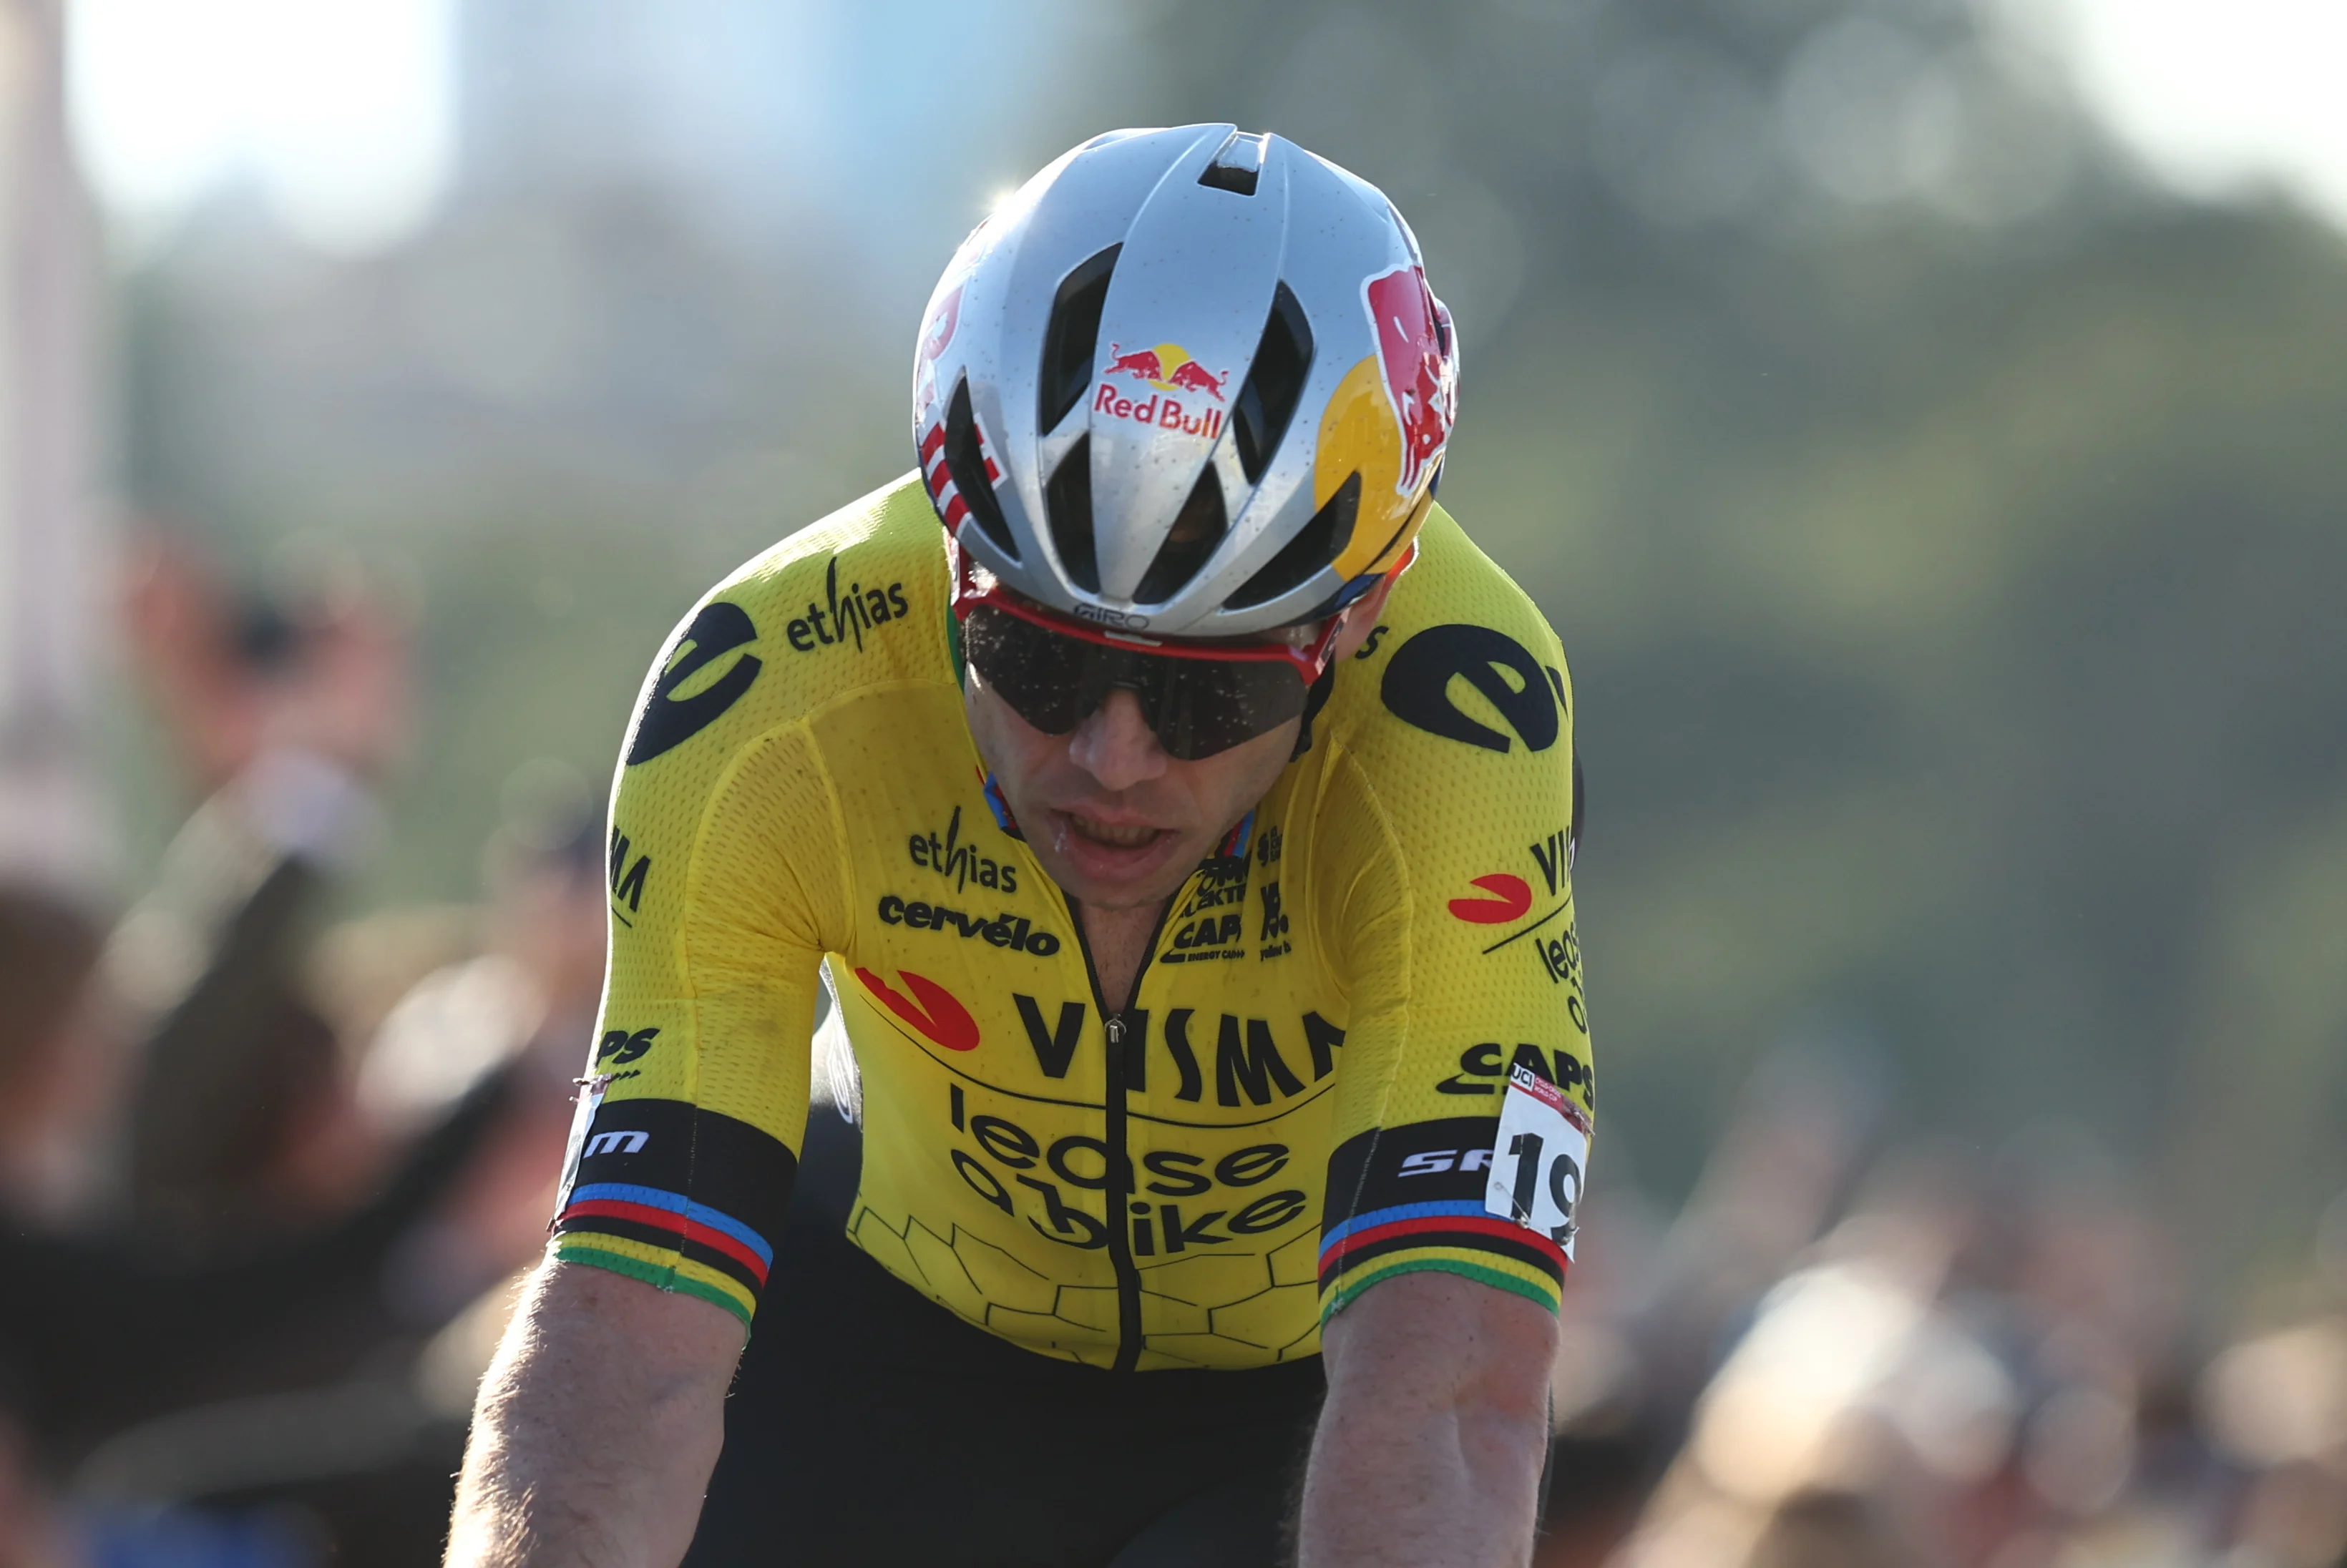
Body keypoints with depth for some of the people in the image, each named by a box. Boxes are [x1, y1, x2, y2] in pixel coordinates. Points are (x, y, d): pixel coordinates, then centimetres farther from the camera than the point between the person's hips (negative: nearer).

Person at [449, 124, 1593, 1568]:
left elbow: (1453, 1390, -41)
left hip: (1305, 1377, -1)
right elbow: (626, 1342, -33)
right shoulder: (769, 711, -29)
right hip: (924, 1318, 2)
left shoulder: (1459, 725, -33)